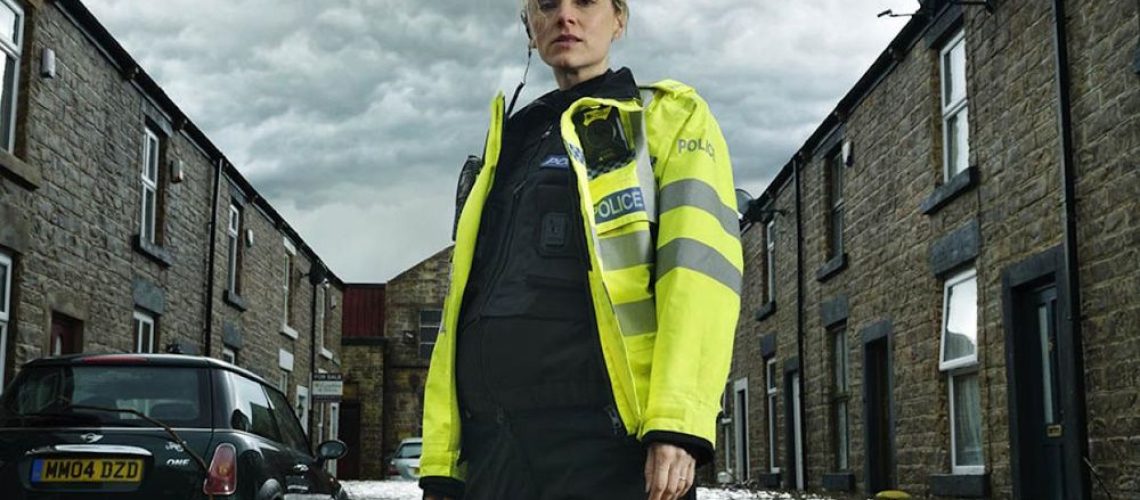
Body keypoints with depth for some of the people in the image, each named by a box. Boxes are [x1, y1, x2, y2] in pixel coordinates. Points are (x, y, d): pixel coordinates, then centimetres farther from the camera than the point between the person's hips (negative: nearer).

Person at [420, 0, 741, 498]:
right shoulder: (504, 154, 24)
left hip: (608, 443, -5)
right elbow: (461, 306, 20)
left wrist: (677, 425, -19)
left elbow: (698, 267, -6)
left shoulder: (668, 117, 9)